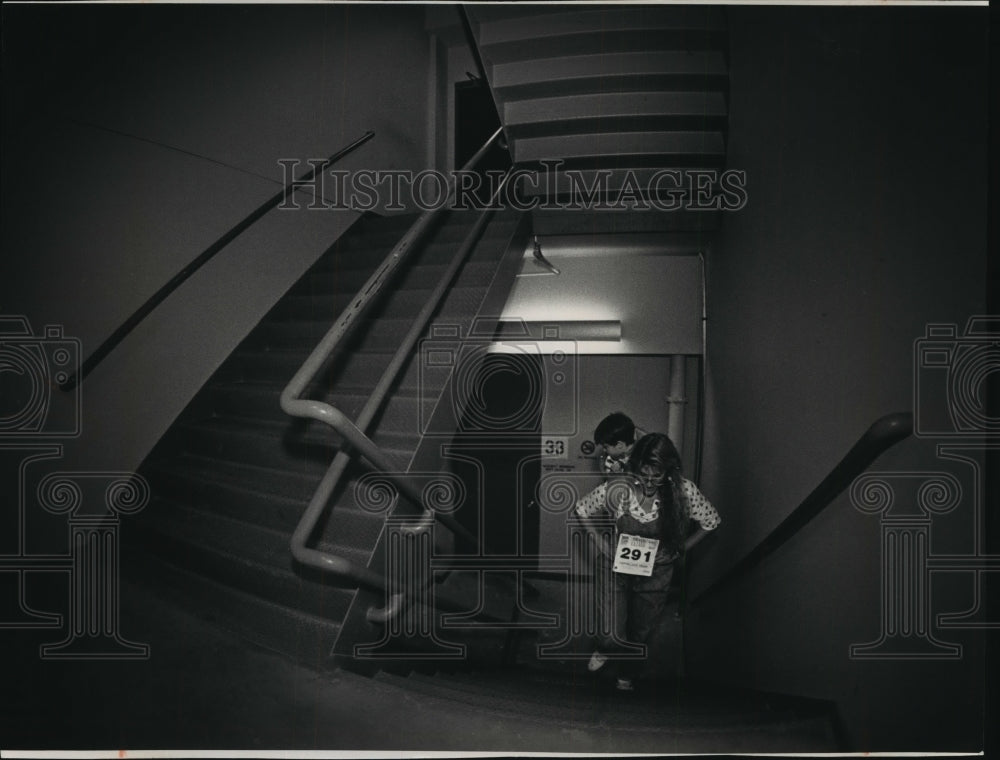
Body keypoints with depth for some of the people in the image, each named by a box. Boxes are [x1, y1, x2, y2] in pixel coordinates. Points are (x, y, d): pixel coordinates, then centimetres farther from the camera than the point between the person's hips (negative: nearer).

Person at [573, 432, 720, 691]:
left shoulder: (684, 492, -24)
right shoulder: (616, 489, -25)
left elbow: (711, 521, -6)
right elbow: (581, 510, -6)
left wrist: (680, 548, -8)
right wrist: (601, 543, -10)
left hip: (656, 575, 1)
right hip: (619, 569, -1)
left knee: (642, 631, 19)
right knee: (615, 634, 0)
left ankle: (629, 673, 53)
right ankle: (606, 647, 41)